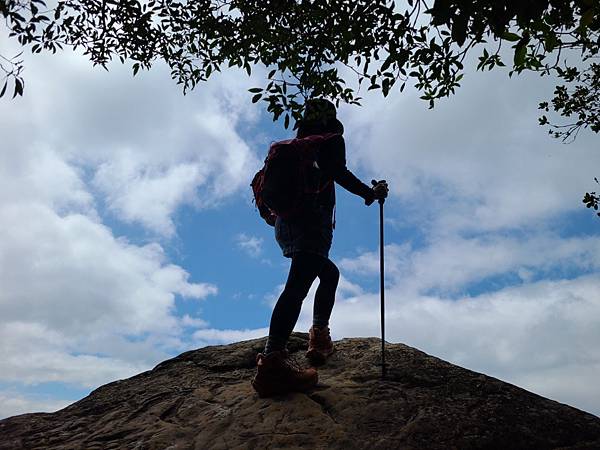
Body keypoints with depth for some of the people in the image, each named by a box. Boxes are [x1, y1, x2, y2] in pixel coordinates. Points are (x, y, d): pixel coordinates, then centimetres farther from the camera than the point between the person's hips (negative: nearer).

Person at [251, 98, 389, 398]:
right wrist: (371, 192, 5)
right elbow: (338, 172, -6)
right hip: (312, 219, -8)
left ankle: (319, 338, 13)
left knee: (330, 273, 24)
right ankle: (271, 362, -37)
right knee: (298, 285, -22)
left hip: (285, 223, 8)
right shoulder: (330, 139, 10)